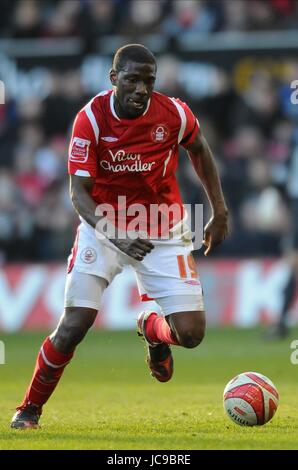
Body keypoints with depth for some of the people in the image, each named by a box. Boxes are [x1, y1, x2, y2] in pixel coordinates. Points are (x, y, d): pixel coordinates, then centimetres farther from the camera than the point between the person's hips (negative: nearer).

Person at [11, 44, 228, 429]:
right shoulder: (91, 118, -18)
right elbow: (79, 192, -18)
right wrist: (116, 236, -34)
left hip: (164, 234, 2)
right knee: (73, 326, -15)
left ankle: (152, 328, 29)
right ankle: (30, 408, 6)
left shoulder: (173, 114, -13)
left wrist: (219, 212, 10)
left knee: (191, 334, -9)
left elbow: (199, 150, 11)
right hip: (104, 226, -2)